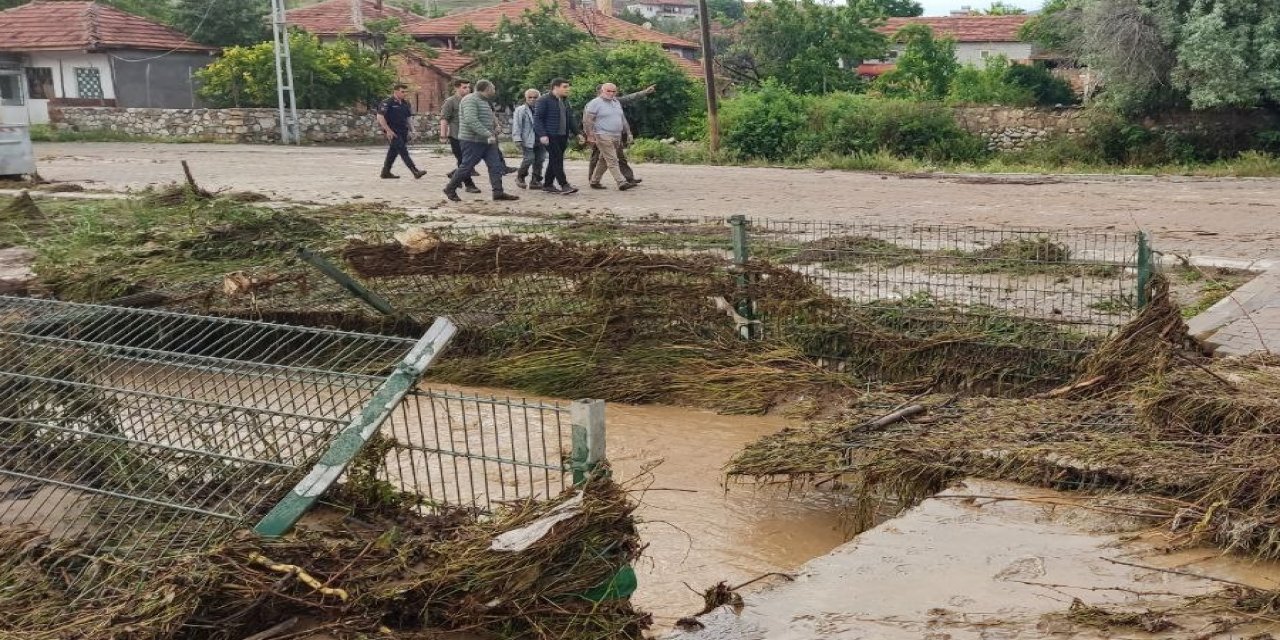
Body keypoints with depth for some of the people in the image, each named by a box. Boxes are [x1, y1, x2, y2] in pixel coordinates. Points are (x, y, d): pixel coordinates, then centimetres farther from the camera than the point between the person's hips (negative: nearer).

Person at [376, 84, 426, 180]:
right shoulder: (387, 103, -9)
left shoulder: (406, 104, 13)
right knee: (403, 152, -13)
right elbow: (380, 117, -13)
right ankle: (415, 172, -21)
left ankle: (386, 172, 23)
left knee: (393, 152, 13)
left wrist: (411, 130, 10)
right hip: (392, 133, -8)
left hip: (403, 132, 8)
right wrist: (388, 130, -18)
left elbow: (409, 118, 21)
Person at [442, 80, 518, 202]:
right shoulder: (470, 100, -14)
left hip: (486, 141, 10)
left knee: (495, 165, 1)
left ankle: (498, 192, -1)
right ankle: (450, 189, 11)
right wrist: (488, 134, -28)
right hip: (473, 141, -10)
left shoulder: (484, 102, 19)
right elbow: (471, 121, -26)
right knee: (467, 166, -3)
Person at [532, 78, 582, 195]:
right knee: (557, 159, -11)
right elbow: (537, 118, -11)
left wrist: (577, 132, 15)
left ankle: (547, 185, 18)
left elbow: (570, 118, 24)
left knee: (554, 160, 10)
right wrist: (542, 135, -21)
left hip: (562, 136, 8)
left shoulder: (565, 101, 18)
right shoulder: (544, 101, -7)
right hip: (550, 136, -8)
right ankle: (564, 185, -14)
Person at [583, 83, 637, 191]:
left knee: (603, 161, 11)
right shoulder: (595, 103, -6)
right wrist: (590, 136, -14)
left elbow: (622, 119, 24)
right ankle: (622, 183, -16)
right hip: (603, 137, -7)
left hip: (617, 137, 7)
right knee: (612, 161, -11)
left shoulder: (616, 102, 17)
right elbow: (587, 121, -9)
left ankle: (594, 181, 20)